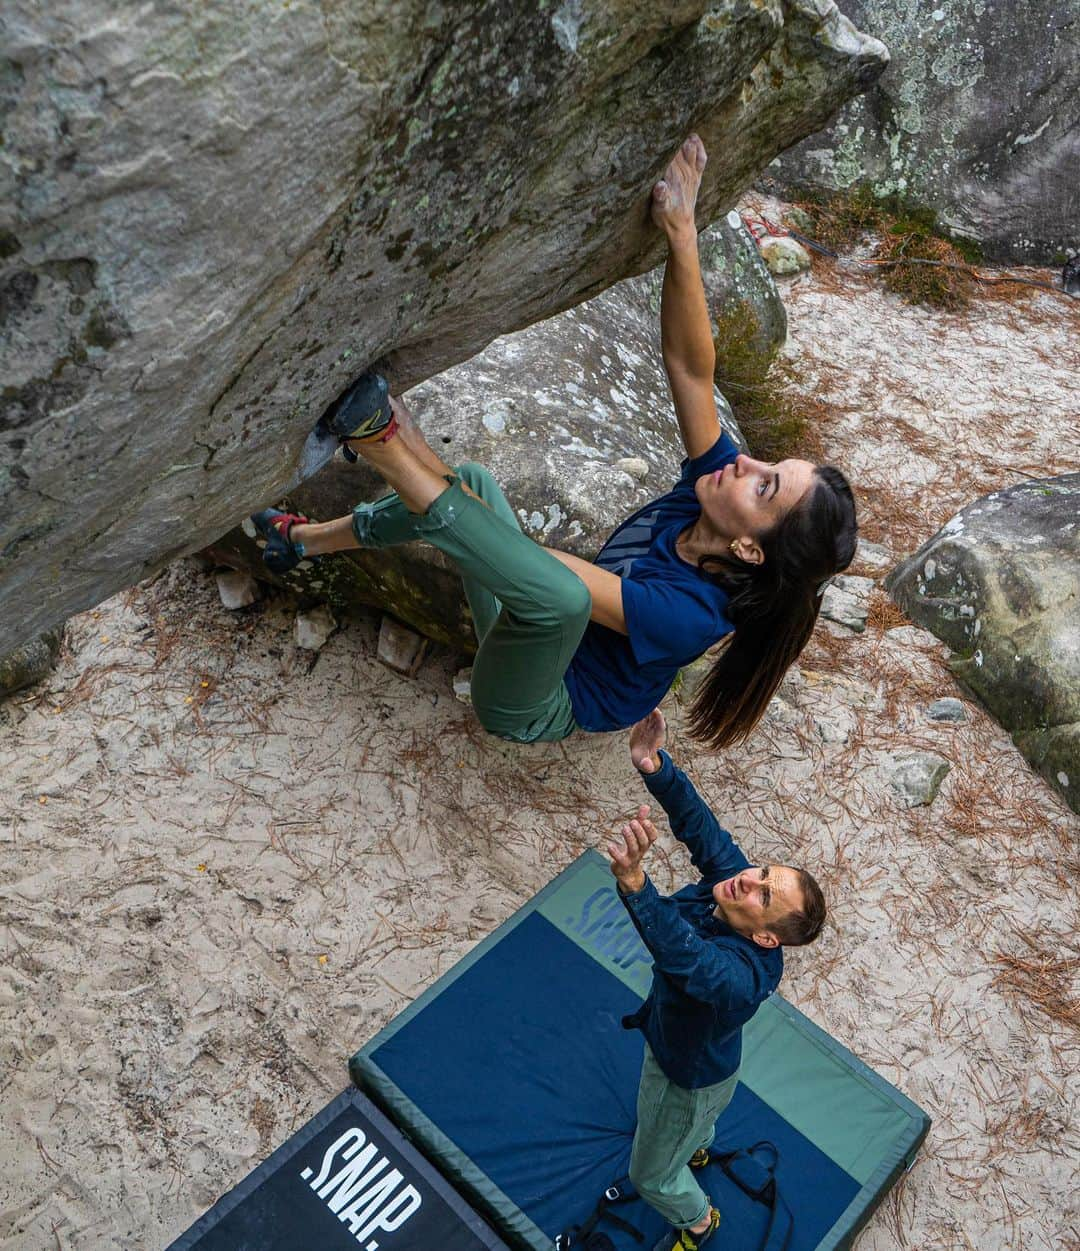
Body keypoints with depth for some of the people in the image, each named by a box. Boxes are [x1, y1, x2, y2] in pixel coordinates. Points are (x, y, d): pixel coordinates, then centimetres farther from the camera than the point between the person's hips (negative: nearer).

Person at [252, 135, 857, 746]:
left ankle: (384, 443, -35)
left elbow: (564, 584, -37)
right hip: (537, 636, 8)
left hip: (526, 710, -8)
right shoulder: (714, 476, -16)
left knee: (558, 594, -42)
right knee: (472, 478, 8)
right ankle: (304, 540, 17)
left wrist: (412, 453, -34)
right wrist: (682, 235, -34)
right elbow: (688, 367, -20)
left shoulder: (690, 611, -35)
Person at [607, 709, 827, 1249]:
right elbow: (696, 819, -30)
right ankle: (697, 1149, 75)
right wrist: (654, 765, -50)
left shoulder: (741, 974, -50)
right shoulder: (729, 872, -30)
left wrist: (634, 881, -86)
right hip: (670, 1039, 7)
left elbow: (682, 954, -69)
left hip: (692, 1077, -7)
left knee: (651, 1176, 23)